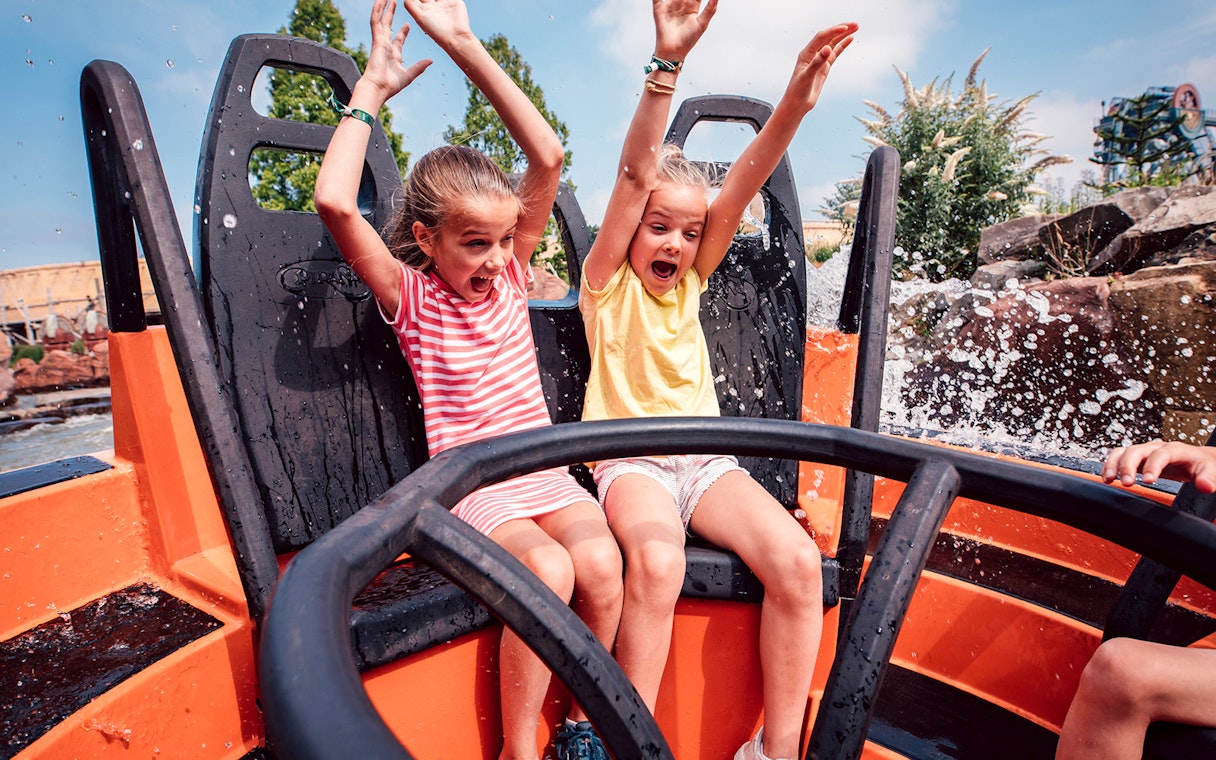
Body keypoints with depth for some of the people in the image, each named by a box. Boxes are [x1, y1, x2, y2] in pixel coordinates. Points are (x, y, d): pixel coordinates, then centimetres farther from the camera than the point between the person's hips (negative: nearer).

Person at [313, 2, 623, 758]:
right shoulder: (411, 296, -3)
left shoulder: (509, 275, 6)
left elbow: (548, 156, -2)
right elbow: (335, 202, -20)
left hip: (545, 467, 4)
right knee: (549, 570, -29)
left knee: (600, 561, -23)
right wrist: (372, 89, -7)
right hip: (472, 483, -3)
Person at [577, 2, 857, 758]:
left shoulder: (689, 280, 10)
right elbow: (636, 174, -15)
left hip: (707, 456, 4)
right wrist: (666, 65, -24)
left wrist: (797, 101, -16)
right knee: (657, 562, -35)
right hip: (630, 457, -3)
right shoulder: (608, 284, 0)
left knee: (798, 559, -21)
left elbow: (742, 186, -3)